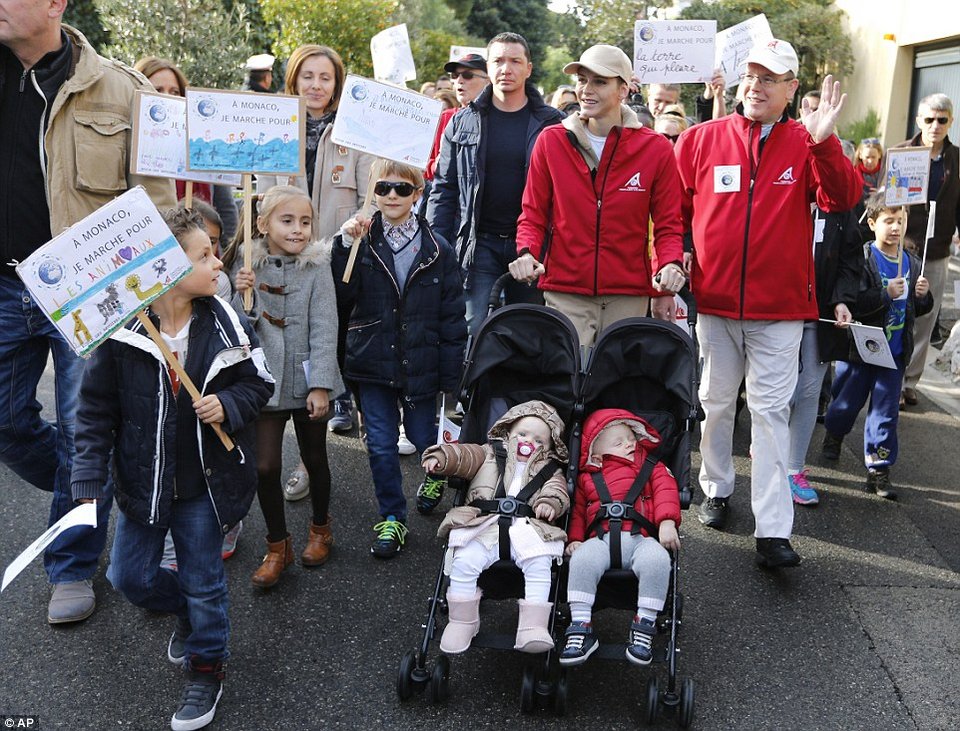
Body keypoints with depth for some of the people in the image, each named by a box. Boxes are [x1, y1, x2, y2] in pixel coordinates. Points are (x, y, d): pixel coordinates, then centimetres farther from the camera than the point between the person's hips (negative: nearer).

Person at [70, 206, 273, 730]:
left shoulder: (225, 324, -13)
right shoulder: (121, 332, -17)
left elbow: (258, 383, 0)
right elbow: (96, 410, -8)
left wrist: (229, 405, -21)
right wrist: (88, 483, -12)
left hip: (204, 484, -1)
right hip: (142, 484, 1)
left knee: (203, 583, 11)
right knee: (129, 576, 14)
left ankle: (205, 666, 35)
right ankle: (186, 612, 46)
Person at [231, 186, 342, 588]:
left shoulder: (317, 268, -8)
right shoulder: (250, 266, -2)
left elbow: (323, 330, -11)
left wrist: (320, 385, -15)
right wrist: (242, 295, -18)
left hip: (307, 380, -1)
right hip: (266, 380, 1)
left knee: (314, 459, 15)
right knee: (265, 466, -1)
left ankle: (320, 528, 39)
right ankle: (278, 546, 19)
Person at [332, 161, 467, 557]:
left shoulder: (437, 249, -4)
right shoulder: (362, 242, -1)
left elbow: (451, 315, -2)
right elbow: (341, 296, -11)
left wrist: (450, 373, -4)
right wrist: (345, 245, -20)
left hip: (420, 363, -1)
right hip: (373, 362, 1)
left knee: (422, 436, 13)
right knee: (381, 444, 6)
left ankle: (436, 473, 47)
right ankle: (392, 518, 22)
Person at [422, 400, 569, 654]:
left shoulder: (550, 470, 25)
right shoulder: (489, 454, 23)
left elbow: (558, 491, 9)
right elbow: (463, 455, 10)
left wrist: (550, 503, -14)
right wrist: (441, 457, -10)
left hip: (528, 530, 1)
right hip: (483, 526, 0)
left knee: (539, 566, -26)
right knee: (464, 562, -23)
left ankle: (533, 627, -21)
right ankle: (462, 622, -5)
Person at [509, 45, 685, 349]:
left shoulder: (656, 149, 3)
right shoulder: (551, 141, 4)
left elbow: (667, 224, 6)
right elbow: (533, 214, 8)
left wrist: (670, 264, -13)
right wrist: (527, 252, -11)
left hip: (629, 297, 0)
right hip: (564, 293, 0)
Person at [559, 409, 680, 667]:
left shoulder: (652, 468, 20)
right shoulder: (587, 478, 21)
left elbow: (665, 491, 4)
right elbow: (577, 510, 21)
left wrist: (667, 521, -14)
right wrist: (575, 538, 4)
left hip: (640, 538, 0)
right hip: (601, 538, 1)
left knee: (656, 560, -34)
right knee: (582, 559, -31)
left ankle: (645, 624, -18)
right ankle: (581, 627, -23)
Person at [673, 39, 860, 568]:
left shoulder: (806, 145, 1)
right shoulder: (701, 139, 3)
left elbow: (843, 201, -12)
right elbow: (675, 209, 8)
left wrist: (825, 143, -24)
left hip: (779, 307, -1)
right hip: (714, 302, 2)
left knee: (771, 410, -2)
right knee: (716, 403, 14)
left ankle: (773, 532, 0)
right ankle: (716, 489, 34)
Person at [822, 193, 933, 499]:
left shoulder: (912, 263, 6)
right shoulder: (863, 259, -12)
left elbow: (919, 309, 15)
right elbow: (853, 302, -22)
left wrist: (923, 295, -5)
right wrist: (886, 294, -28)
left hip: (895, 351, 4)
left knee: (885, 411, 3)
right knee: (848, 401, 12)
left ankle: (878, 469, 9)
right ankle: (834, 434, 43)